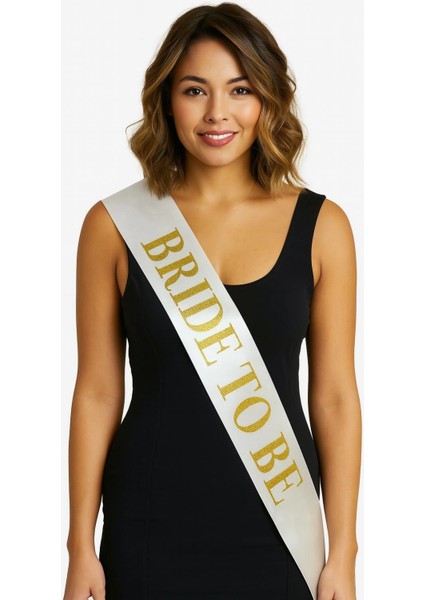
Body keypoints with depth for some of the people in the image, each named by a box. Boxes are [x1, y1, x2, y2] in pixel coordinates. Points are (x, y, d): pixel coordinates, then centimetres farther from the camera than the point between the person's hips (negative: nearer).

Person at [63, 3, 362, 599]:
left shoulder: (320, 226, -3)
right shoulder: (114, 225, -3)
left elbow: (335, 398, -1)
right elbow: (97, 393, -1)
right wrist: (81, 550, -1)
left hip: (277, 530, 1)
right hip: (149, 532, 0)